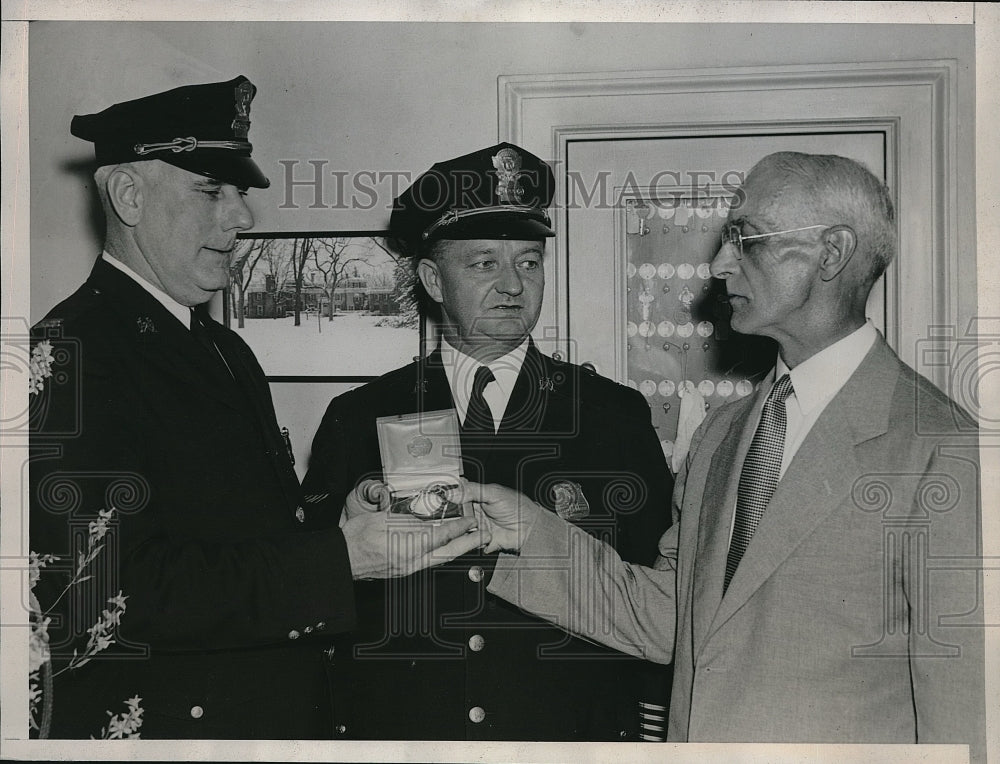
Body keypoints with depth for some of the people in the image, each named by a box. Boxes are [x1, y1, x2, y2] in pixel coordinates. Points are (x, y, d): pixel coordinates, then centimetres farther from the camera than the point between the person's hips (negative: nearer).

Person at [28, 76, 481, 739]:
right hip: (165, 721, -8)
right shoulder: (67, 353, -17)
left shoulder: (227, 350, 12)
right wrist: (342, 558, -27)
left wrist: (348, 516, -2)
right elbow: (109, 597, -25)